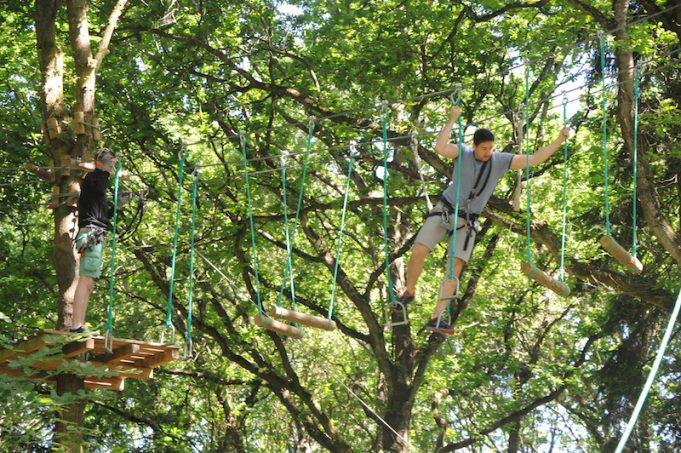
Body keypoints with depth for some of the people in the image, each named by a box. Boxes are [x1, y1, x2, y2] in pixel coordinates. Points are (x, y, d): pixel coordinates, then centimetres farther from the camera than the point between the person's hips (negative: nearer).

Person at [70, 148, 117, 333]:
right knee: (86, 280, -18)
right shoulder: (91, 177, 1)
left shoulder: (98, 181, 26)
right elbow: (99, 187, -22)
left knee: (88, 283, 4)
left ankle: (79, 325, 2)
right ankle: (76, 325, -24)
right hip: (91, 234, -10)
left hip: (95, 236, 10)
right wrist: (106, 170, -11)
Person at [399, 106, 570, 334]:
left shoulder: (501, 161, -4)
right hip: (444, 211, -1)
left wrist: (560, 140, -14)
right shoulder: (463, 153, -8)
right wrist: (452, 120, -28)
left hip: (467, 221, 1)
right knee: (418, 252, -13)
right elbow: (440, 148, -27)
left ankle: (437, 318, -8)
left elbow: (534, 159, -7)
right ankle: (409, 292, 16)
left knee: (455, 267, -9)